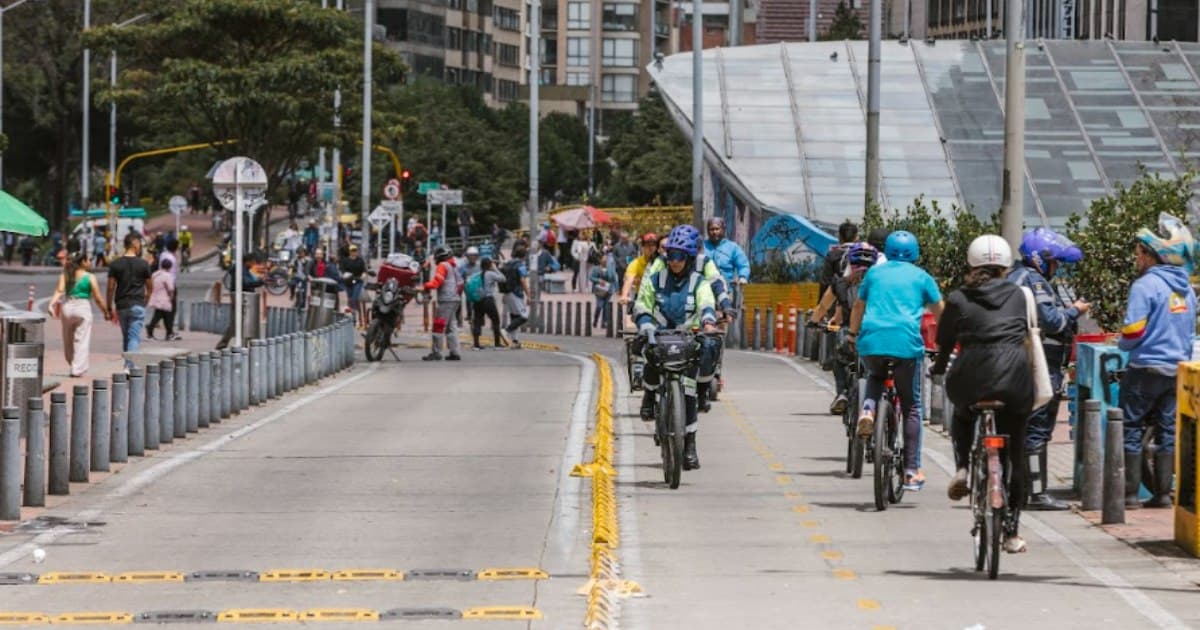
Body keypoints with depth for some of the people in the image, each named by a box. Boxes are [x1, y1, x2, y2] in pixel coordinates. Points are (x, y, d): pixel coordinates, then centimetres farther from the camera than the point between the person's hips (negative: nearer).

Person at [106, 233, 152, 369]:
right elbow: (150, 286, 5)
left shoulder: (115, 264, 0)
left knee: (125, 337, 16)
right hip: (137, 306, -3)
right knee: (134, 338, -5)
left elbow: (111, 288, -1)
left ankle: (128, 365, 21)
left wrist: (109, 309, 6)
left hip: (121, 305, 3)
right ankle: (130, 367, -16)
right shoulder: (143, 264, -5)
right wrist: (146, 298, 25)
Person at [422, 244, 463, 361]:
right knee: (451, 327, 11)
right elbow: (460, 284, 25)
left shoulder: (443, 266, -6)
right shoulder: (453, 267, 23)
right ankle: (454, 352, 8)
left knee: (439, 326, -9)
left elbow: (437, 280, -19)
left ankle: (436, 352, -11)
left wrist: (428, 286, -23)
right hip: (454, 300, 10)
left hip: (445, 300, -10)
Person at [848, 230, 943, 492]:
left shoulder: (875, 273, 22)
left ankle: (868, 409, 3)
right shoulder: (921, 277, 16)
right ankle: (912, 472, 7)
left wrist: (852, 335, 51)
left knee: (875, 377, 35)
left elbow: (858, 307, 35)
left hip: (871, 341, 2)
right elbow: (940, 313, 23)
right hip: (906, 343, -2)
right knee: (911, 407, 10)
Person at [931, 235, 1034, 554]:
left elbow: (945, 339, 16)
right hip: (1015, 375, 1)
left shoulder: (958, 299, 10)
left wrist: (939, 366, 36)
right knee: (1014, 455, 12)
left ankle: (961, 468, 9)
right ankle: (1011, 532, 14)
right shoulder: (1018, 294, 13)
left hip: (972, 375, -1)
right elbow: (1028, 332, 19)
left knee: (962, 415, 35)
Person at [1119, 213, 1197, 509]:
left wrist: (1122, 343, 2)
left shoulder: (1145, 285, -14)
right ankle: (1163, 493, 9)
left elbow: (1132, 332, -17)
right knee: (1167, 430, 10)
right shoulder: (1186, 289, 11)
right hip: (1178, 370, 7)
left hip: (1146, 368, -7)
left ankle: (1130, 493, -1)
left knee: (1131, 429, 1)